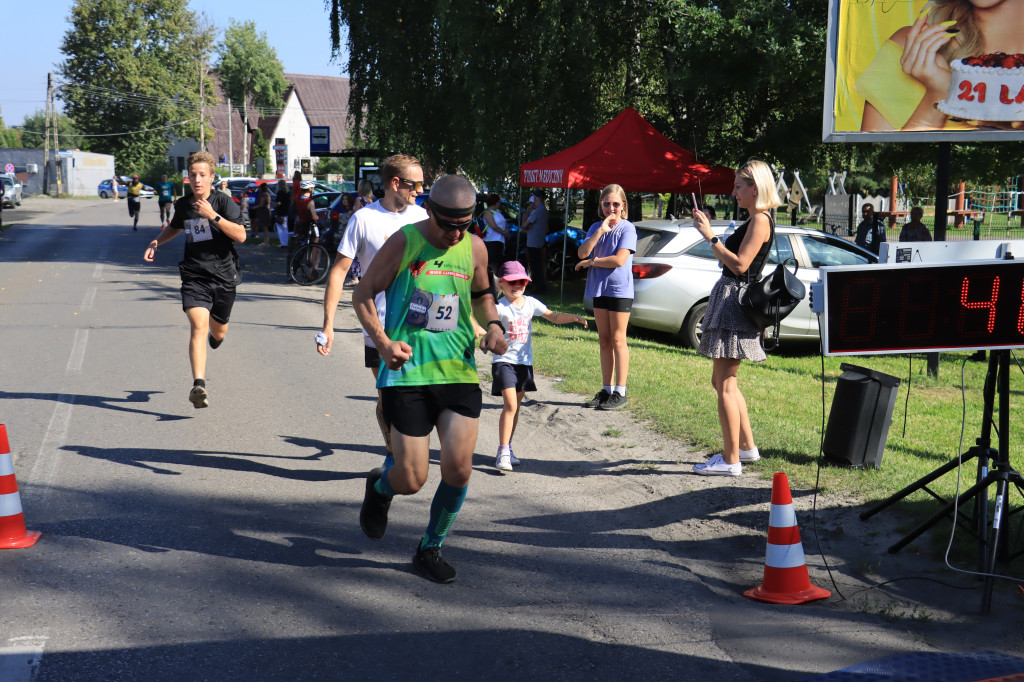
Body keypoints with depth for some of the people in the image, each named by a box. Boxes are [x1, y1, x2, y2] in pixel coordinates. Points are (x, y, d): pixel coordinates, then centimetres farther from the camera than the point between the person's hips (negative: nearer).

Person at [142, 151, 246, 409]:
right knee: (198, 326, -21)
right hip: (194, 276, 1)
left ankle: (214, 330, 57)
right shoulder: (183, 205, 7)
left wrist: (213, 216, -25)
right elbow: (175, 227, 30)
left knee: (218, 332, 16)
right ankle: (198, 385, -29)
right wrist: (156, 242, 13)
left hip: (223, 276, -1)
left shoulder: (224, 201, -7)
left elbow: (241, 235, -18)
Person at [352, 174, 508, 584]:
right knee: (411, 480, -4)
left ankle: (430, 549, 16)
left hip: (459, 372, 4)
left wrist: (493, 326, 5)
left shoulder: (474, 248, 8)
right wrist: (382, 342, -14)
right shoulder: (404, 243, -5)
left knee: (459, 468, -8)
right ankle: (380, 488, 35)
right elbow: (362, 295, 1)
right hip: (406, 373, -3)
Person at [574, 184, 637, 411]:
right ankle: (606, 390, 15)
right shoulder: (596, 228, 12)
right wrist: (601, 231, -13)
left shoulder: (628, 228, -5)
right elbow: (582, 252, -3)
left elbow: (619, 260, -16)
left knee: (617, 340, -3)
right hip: (599, 289, 6)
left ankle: (620, 392, 2)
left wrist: (590, 262, -6)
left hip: (620, 290, -6)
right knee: (604, 341, 9)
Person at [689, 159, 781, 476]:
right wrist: (708, 230, 16)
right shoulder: (754, 220, 18)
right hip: (728, 296, 11)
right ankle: (747, 446, 27)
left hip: (736, 301, -11)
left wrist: (710, 236, -19)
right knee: (722, 381, 18)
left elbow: (739, 264, -21)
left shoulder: (761, 220, -13)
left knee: (725, 385, -8)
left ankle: (731, 461, -4)